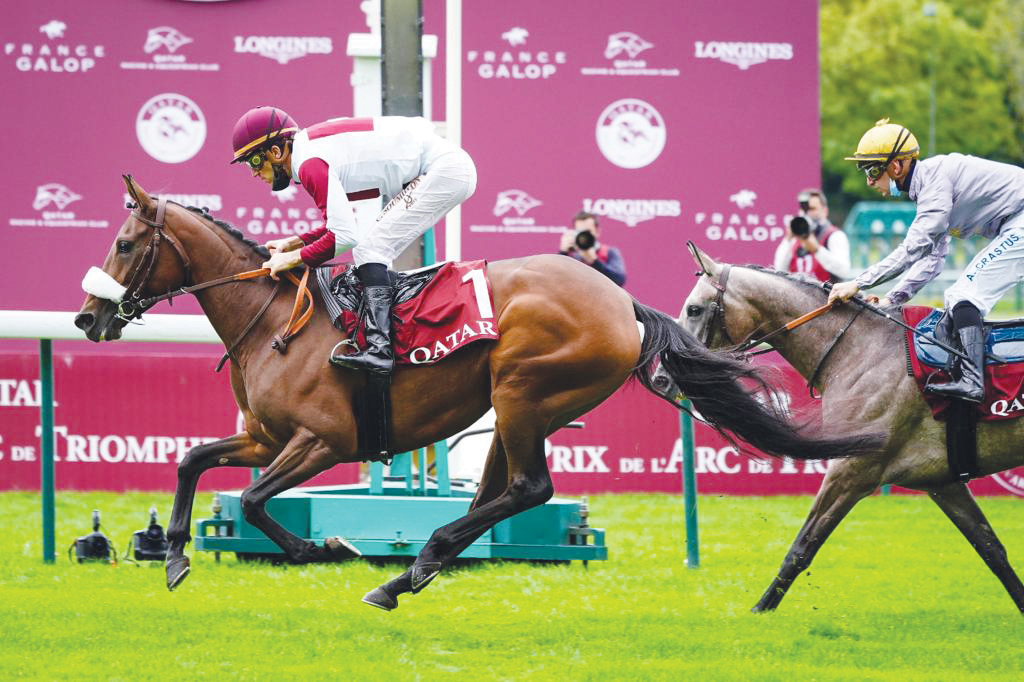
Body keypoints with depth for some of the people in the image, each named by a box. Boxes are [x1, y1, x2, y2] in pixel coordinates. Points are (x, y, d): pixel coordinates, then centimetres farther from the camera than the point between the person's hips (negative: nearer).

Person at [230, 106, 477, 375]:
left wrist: (295, 258, -10)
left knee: (370, 249, -16)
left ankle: (379, 348, -27)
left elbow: (345, 236, -22)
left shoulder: (310, 163, -18)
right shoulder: (314, 147, 13)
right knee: (369, 248, 13)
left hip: (445, 171, -10)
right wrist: (294, 242, 12)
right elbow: (343, 224, 21)